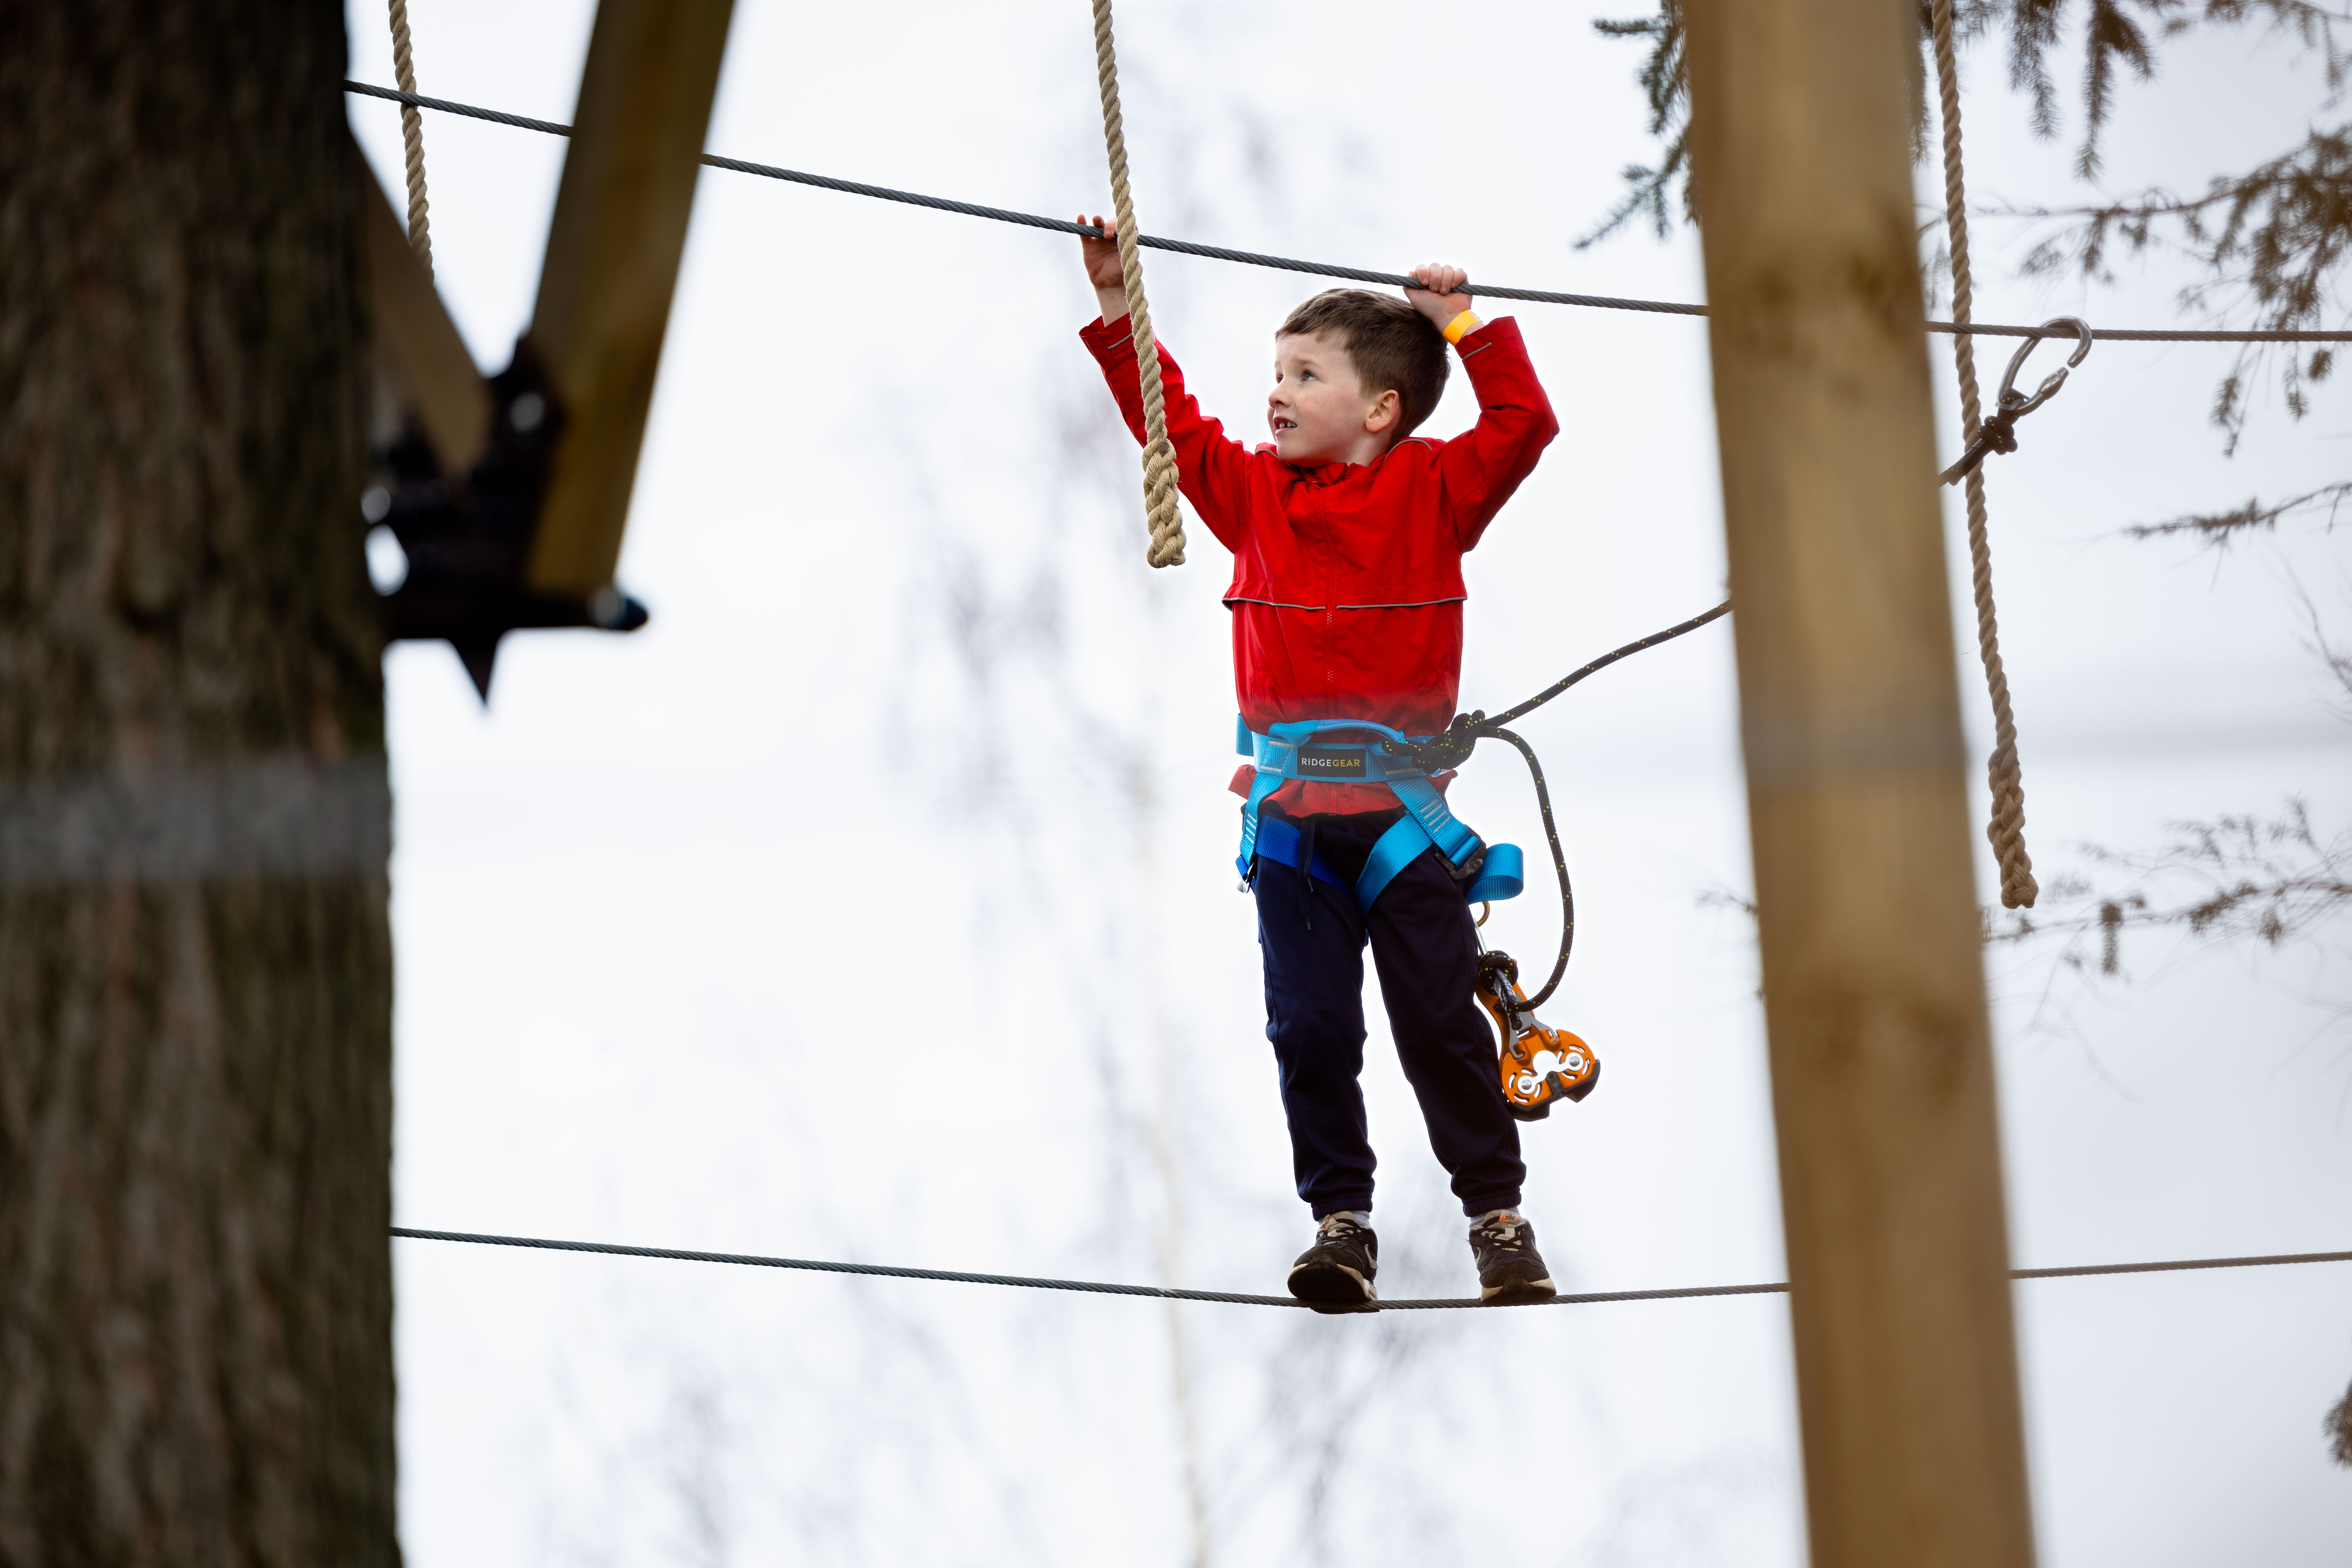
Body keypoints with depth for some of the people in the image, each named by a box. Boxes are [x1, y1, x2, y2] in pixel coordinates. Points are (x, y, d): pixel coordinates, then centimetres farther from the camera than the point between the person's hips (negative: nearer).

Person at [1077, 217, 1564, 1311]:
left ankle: (1497, 1213, 14)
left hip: (1405, 811, -2)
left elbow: (1522, 426, -6)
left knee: (1440, 1022, 1)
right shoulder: (1253, 493, 9)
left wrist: (1466, 326, -6)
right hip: (1291, 817, 2)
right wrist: (1117, 307, 4)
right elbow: (1170, 421, 9)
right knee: (1311, 1027, -2)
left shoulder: (1433, 490, 2)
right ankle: (1341, 1221, 6)